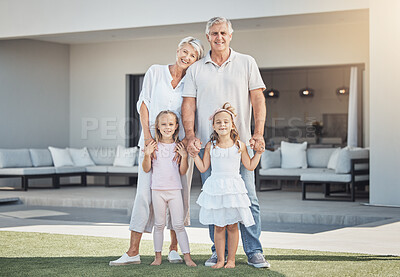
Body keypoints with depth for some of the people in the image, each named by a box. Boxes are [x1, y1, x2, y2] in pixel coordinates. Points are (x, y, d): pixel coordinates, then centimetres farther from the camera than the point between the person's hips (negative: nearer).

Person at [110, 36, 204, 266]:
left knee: (179, 195, 2)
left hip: (180, 143, 1)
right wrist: (147, 135, -5)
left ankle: (174, 248, 15)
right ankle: (133, 251, -3)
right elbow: (144, 103, 4)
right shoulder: (156, 72, 5)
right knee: (145, 193, -5)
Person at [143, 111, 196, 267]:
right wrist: (147, 154, -12)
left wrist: (184, 156, -10)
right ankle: (158, 256, 14)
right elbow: (146, 169, 2)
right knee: (159, 225, 7)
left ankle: (187, 257, 2)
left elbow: (183, 172, 3)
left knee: (178, 225, -1)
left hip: (175, 190, 0)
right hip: (158, 190, 0)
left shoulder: (178, 146, 3)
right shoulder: (154, 146, 2)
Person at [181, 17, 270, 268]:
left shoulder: (246, 63, 8)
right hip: (207, 144, 1)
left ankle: (255, 252, 3)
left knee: (248, 199, -4)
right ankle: (219, 252, 13)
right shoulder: (196, 69, 11)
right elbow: (189, 104, 6)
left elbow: (258, 99, 3)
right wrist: (190, 135, -9)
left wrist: (258, 134, -9)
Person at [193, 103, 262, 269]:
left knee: (232, 225, 2)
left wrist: (259, 152, 4)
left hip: (233, 188, -1)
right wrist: (195, 154, 1)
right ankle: (220, 259, 13)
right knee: (218, 226, 4)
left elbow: (250, 166, 10)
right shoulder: (210, 146, 5)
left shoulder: (239, 146, 3)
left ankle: (231, 259, 12)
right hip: (215, 189, 1)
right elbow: (203, 168, 8)